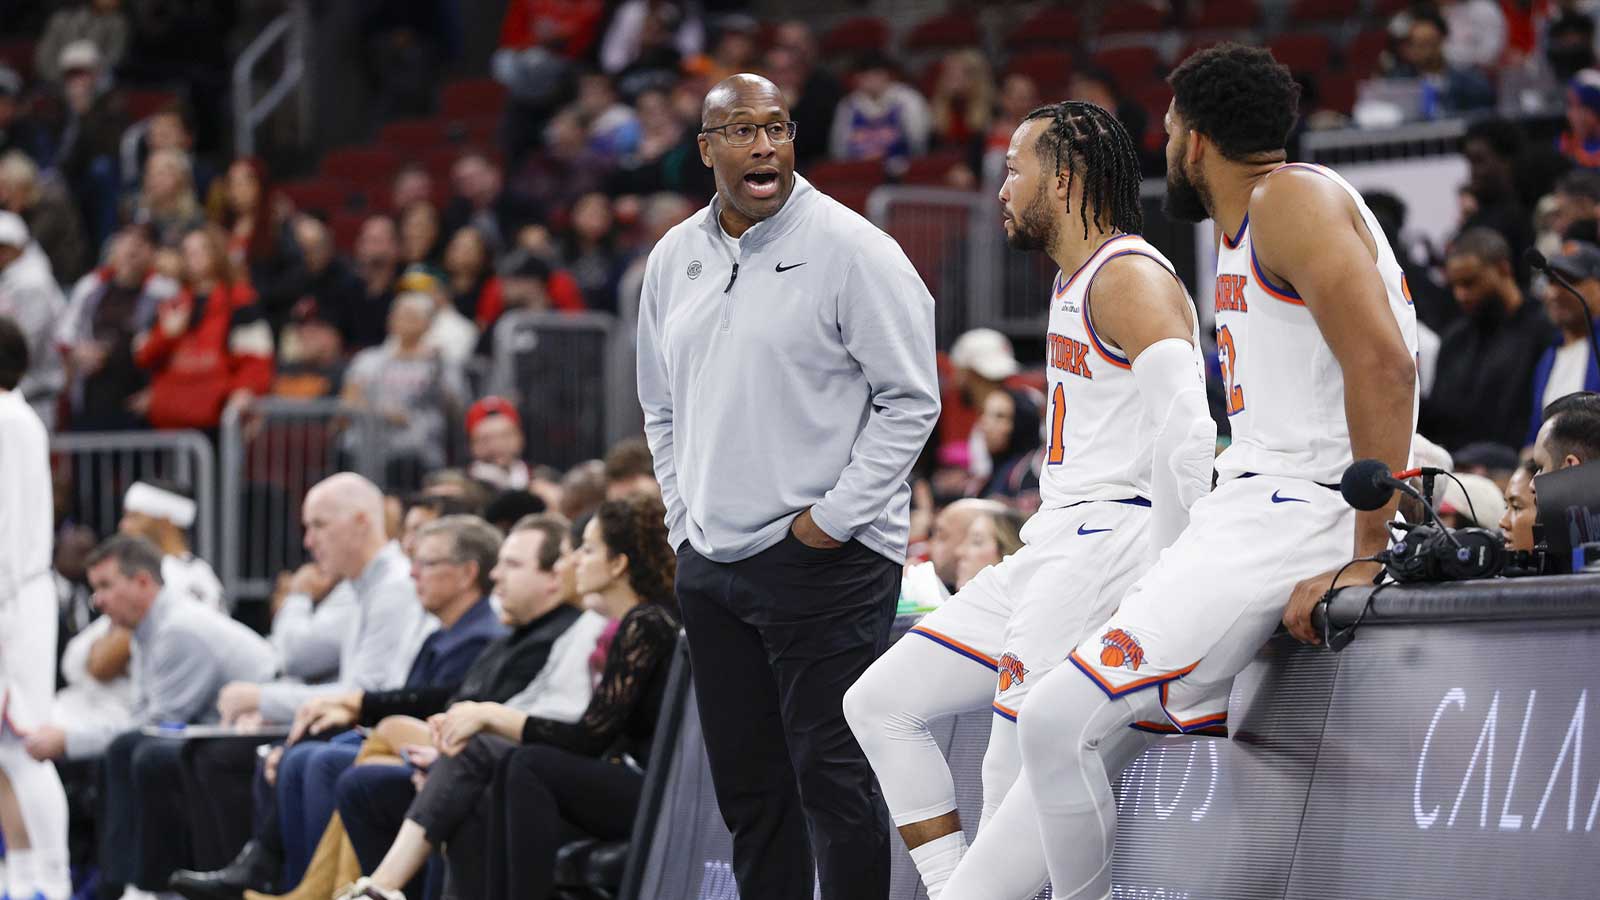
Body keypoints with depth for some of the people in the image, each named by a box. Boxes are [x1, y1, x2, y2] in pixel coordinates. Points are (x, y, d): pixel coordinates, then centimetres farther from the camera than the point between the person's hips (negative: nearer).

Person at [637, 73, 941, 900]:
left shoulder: (850, 249, -8)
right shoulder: (674, 259, 11)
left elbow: (910, 400, -8)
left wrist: (833, 518, -11)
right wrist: (685, 518, 13)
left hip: (825, 561, -6)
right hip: (710, 564, 6)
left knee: (832, 781, -8)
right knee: (747, 785, 11)